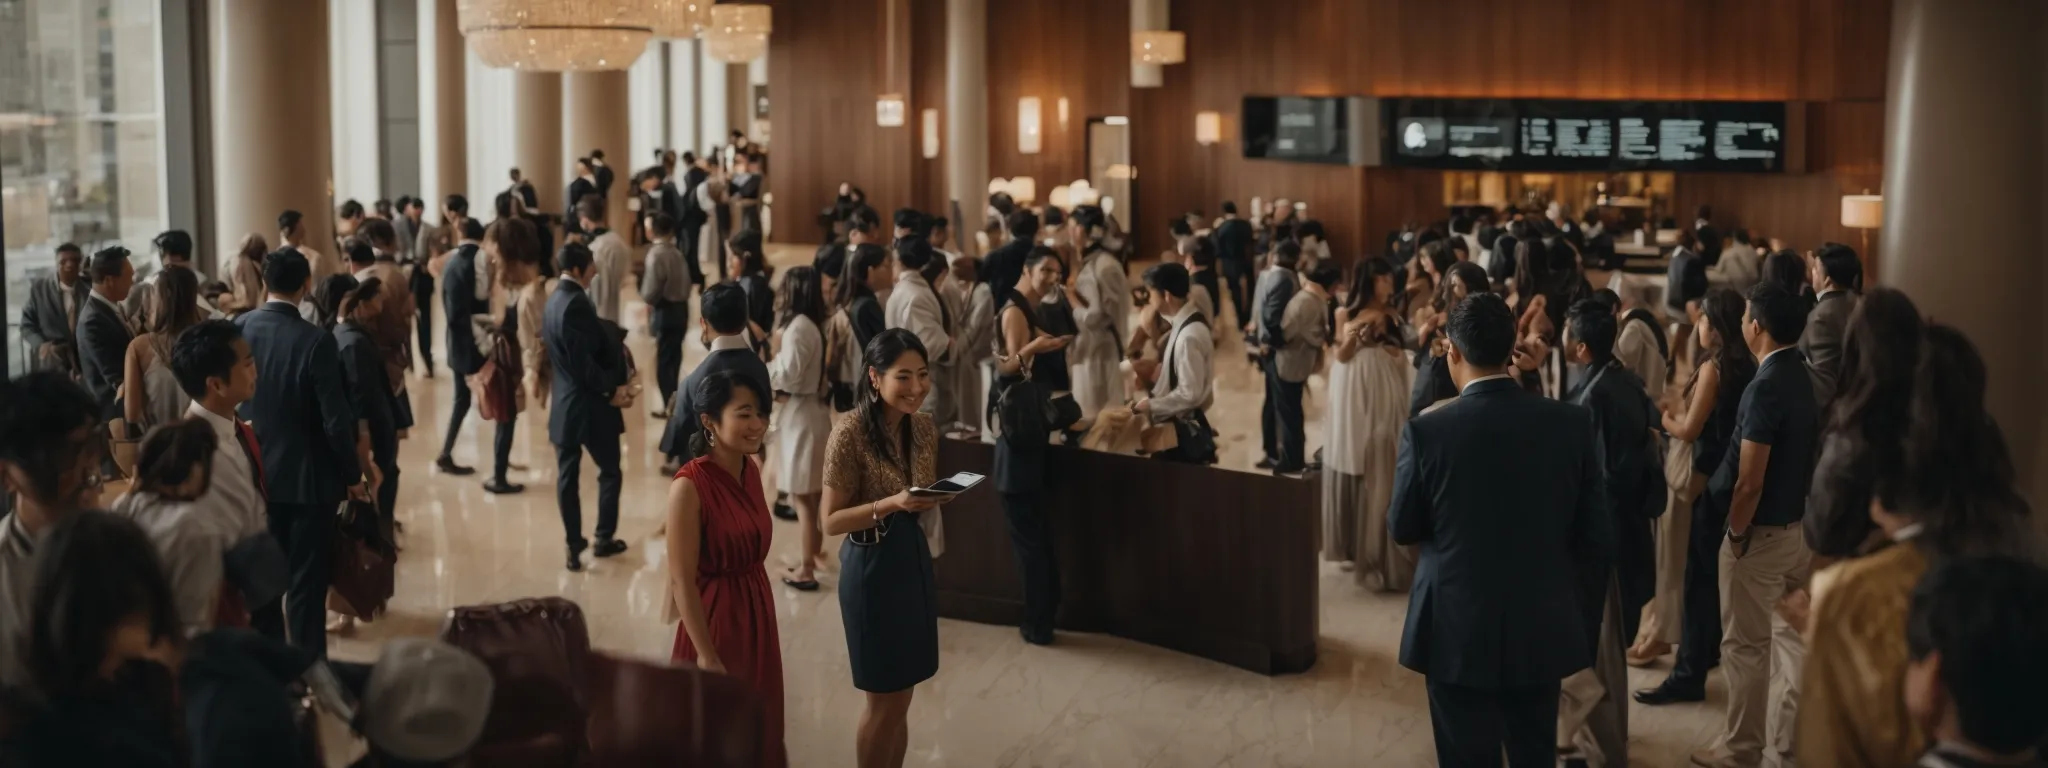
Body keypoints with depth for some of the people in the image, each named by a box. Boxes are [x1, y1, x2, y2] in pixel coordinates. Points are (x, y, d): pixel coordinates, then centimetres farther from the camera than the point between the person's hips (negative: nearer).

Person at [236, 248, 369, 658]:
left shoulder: (239, 329, -5)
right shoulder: (316, 341, -20)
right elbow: (336, 420, -19)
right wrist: (353, 475, -5)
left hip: (256, 473, 5)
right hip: (308, 477, -5)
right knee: (306, 582, 3)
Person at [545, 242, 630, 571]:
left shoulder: (555, 299, 7)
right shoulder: (576, 303, -22)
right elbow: (585, 362, -23)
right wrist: (613, 382, -9)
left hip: (563, 402, 8)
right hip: (589, 402, -8)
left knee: (568, 476, 9)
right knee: (609, 471, 10)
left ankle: (574, 547, 13)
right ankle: (604, 539, 17)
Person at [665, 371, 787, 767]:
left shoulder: (751, 469, 1)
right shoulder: (690, 485, -22)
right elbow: (681, 581, -21)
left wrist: (760, 609, 18)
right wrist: (706, 655, -19)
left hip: (756, 613, 7)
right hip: (715, 617, -7)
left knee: (759, 728, 19)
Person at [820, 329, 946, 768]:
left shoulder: (924, 428, 2)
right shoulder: (850, 434, -18)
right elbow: (832, 521, -17)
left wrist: (942, 497, -3)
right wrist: (891, 504, -28)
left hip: (915, 559, 7)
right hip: (872, 567, -6)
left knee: (900, 699, 15)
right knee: (885, 701, 4)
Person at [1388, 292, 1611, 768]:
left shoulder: (1427, 431, -16)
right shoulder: (1571, 424, -9)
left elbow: (1402, 530, -1)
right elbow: (1597, 542, -4)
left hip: (1459, 634, -2)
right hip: (1543, 631, 3)